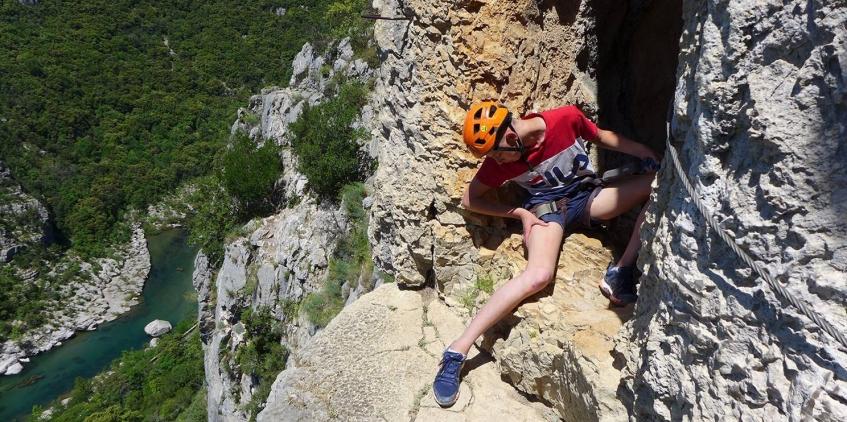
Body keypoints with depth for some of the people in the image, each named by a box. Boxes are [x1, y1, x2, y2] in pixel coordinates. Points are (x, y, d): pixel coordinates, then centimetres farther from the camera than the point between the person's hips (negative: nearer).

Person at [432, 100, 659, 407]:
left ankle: (621, 272, -21)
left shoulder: (566, 118, -17)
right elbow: (469, 200, -4)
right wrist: (521, 213, -11)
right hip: (546, 208, -3)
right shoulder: (499, 160, -14)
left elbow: (603, 137, 4)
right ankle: (458, 350, -32)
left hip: (588, 196, 4)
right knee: (538, 275, -33)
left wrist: (649, 155, -4)